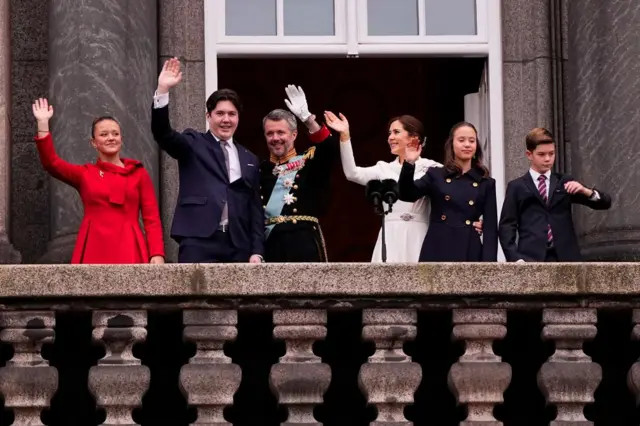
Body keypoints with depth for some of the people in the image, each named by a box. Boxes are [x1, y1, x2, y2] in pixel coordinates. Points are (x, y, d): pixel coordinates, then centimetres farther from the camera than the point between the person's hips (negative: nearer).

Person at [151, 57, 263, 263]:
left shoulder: (249, 159, 20)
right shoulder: (193, 145, 11)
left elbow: (255, 209, 17)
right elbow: (162, 133, -8)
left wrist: (257, 251, 7)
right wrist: (163, 90, -21)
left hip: (238, 247, 4)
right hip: (198, 242, -4)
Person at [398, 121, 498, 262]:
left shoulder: (486, 183, 11)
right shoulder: (436, 175, 11)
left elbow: (490, 228, 5)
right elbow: (407, 195, -4)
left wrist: (488, 264, -6)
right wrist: (409, 163, -18)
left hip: (470, 255, 0)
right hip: (437, 254, 0)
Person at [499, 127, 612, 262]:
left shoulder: (565, 182, 15)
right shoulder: (517, 187, 9)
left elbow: (605, 203, 11)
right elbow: (506, 226, 4)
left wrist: (585, 191, -11)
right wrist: (515, 258, -11)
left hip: (564, 258, 2)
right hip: (531, 259, -2)